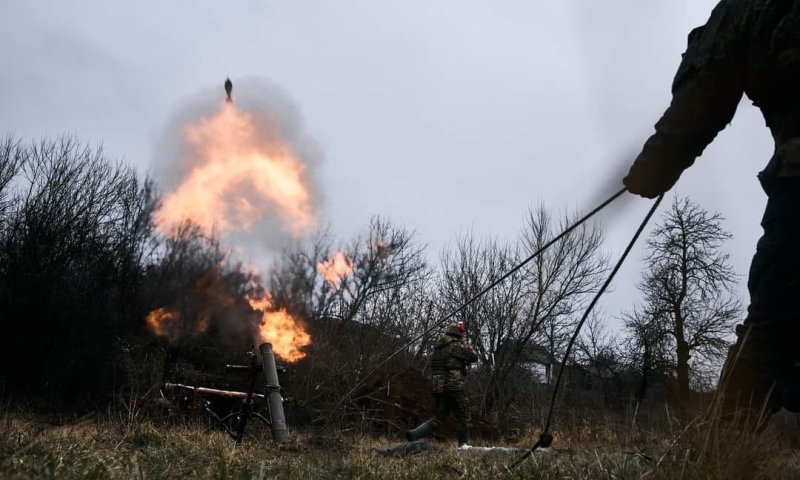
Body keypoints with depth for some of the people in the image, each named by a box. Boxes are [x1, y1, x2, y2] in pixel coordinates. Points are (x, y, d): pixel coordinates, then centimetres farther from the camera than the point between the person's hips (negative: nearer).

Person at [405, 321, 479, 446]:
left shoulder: (438, 346, 14)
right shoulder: (457, 345, -7)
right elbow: (474, 357, 0)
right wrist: (465, 343, 13)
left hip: (438, 388, 6)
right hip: (455, 387, -6)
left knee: (438, 417, 12)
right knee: (464, 418, 8)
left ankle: (414, 434, -3)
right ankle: (464, 445, 8)